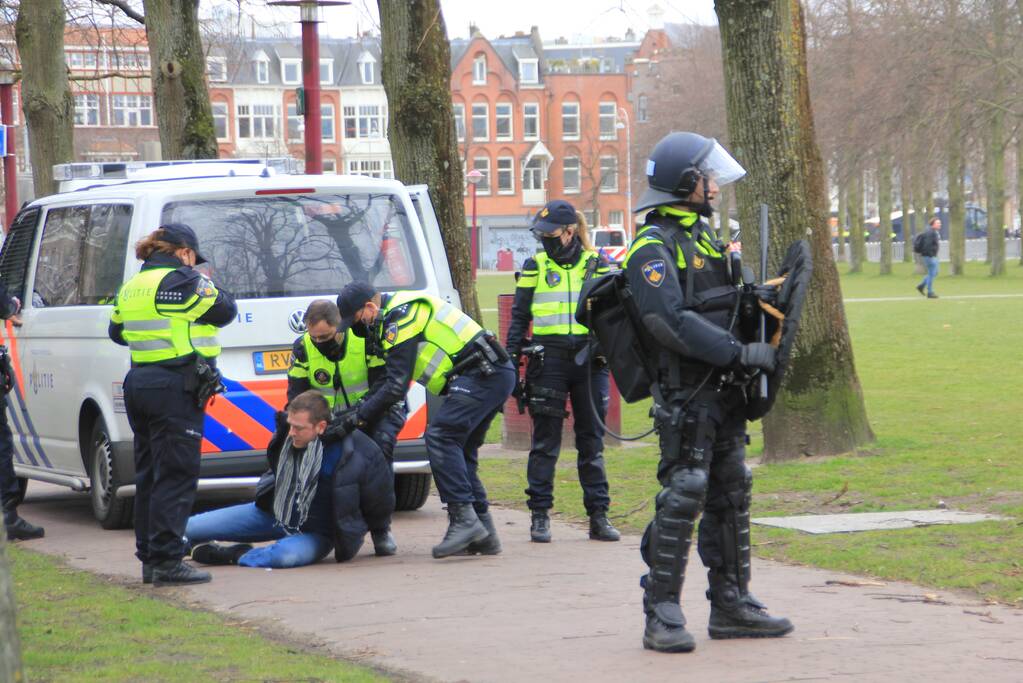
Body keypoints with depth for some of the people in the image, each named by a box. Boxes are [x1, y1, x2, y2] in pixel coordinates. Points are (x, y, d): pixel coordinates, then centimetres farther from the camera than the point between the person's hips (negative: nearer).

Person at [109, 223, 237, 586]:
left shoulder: (132, 286, 14)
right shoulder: (182, 281, -11)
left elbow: (116, 331, 25)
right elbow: (225, 310, -5)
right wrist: (206, 284, 11)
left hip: (139, 381, 8)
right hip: (176, 387, -8)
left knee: (150, 474, 14)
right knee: (176, 474, -7)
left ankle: (150, 558, 17)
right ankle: (167, 561, -10)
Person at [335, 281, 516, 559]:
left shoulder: (399, 318, -12)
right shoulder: (395, 315, 21)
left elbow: (397, 386, -15)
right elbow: (390, 378, 25)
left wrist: (359, 417, -7)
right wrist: (361, 407, 14)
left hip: (483, 376, -11)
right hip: (496, 375, 11)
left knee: (440, 437, -18)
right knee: (458, 452, 10)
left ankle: (464, 520, -24)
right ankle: (483, 534, 10)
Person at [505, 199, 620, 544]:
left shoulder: (596, 264, 8)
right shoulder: (534, 266, 6)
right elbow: (519, 317, 9)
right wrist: (511, 359, 3)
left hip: (590, 360, 1)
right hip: (548, 358, -1)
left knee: (592, 440, 5)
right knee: (545, 440, 0)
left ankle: (599, 515, 9)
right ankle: (540, 515, 6)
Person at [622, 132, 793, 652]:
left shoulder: (701, 235, 18)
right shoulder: (652, 247, -13)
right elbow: (673, 323, -23)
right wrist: (742, 353, -23)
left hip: (724, 393, 9)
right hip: (686, 394, -9)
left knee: (730, 497, 11)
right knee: (682, 497, -11)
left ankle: (731, 605, 19)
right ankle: (662, 616, -8)